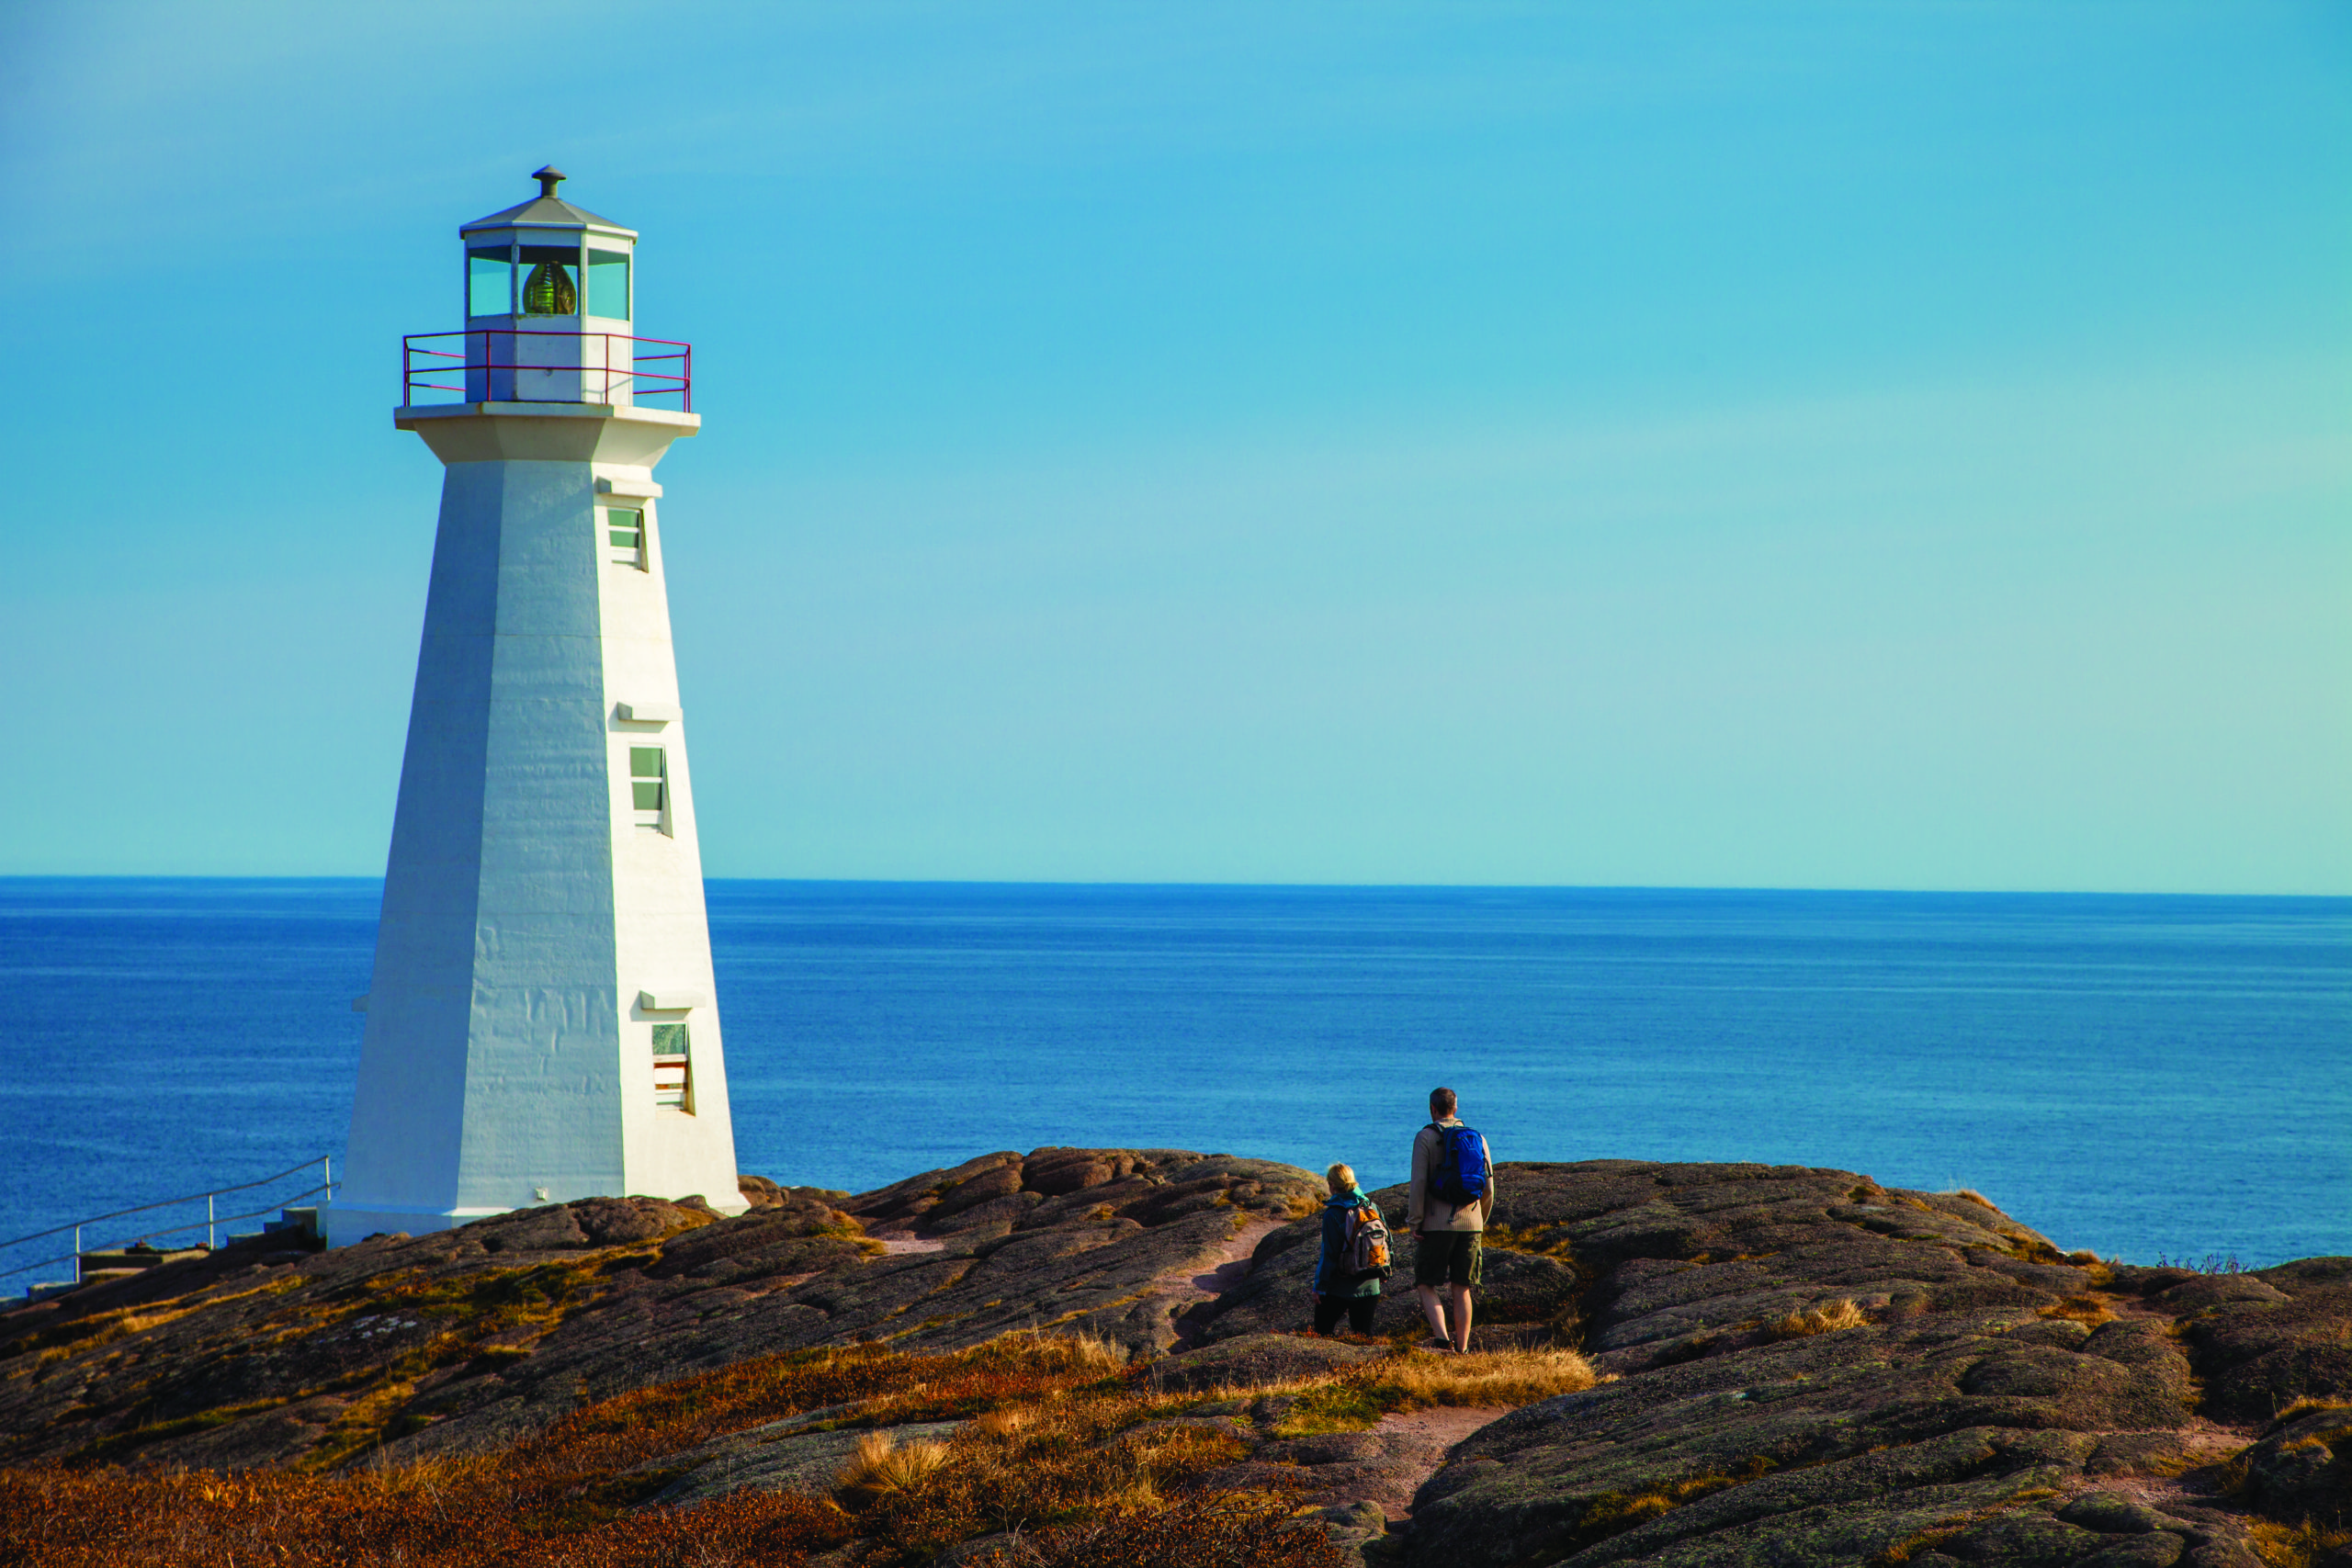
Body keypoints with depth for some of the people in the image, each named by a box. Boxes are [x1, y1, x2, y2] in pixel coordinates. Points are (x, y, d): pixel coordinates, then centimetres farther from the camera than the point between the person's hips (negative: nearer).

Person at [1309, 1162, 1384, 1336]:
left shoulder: (1333, 1214, -14)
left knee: (1322, 1333, 8)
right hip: (1369, 1286, 5)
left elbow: (1329, 1254, -12)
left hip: (1339, 1287, -5)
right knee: (1364, 1335, 8)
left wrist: (1319, 1286, -5)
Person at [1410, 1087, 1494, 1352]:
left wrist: (1414, 1222, -7)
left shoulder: (1425, 1137, -5)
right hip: (1470, 1222, 4)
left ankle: (1442, 1338, -17)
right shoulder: (1478, 1138, 8)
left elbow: (1418, 1183, -12)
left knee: (1426, 1284, 3)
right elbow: (1488, 1186, 10)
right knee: (1461, 1289, 10)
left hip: (1437, 1223, -4)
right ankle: (1462, 1348, 8)